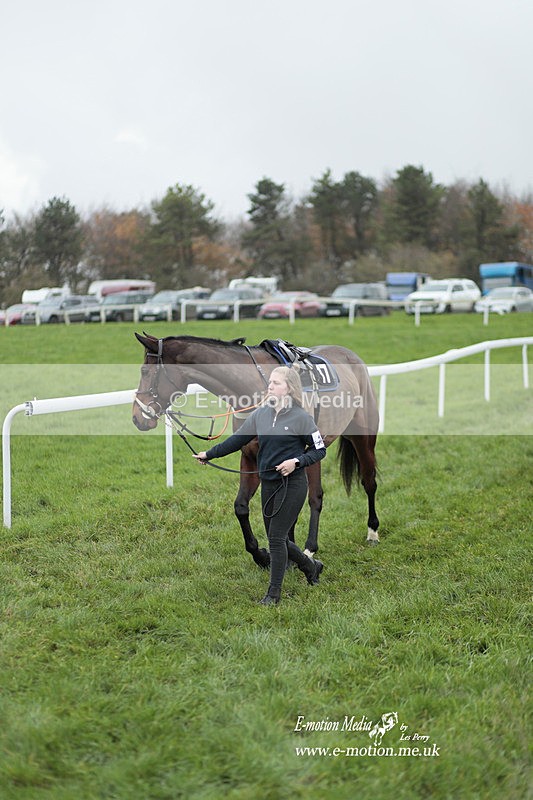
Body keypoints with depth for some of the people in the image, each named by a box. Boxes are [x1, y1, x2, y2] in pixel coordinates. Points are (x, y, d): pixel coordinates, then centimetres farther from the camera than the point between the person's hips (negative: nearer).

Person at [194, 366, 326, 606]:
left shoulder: (301, 417, -10)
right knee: (276, 538, 13)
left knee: (276, 538, -6)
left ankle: (273, 594, 5)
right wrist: (209, 454, 9)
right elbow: (238, 439, 10)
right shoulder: (261, 414, 5)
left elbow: (319, 450, -5)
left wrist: (296, 461, -19)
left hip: (292, 484, -6)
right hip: (268, 484, 6)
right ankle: (311, 566, 37)